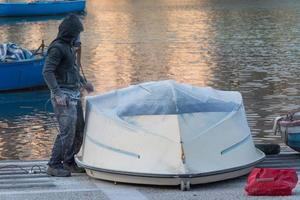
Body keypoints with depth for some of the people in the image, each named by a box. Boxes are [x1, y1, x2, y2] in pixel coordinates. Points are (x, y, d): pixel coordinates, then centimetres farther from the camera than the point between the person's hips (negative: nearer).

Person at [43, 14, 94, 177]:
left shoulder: (68, 46, 15)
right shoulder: (57, 47, -14)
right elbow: (47, 71, -22)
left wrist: (84, 82, 34)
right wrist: (57, 94, -28)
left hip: (74, 95, 9)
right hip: (63, 97, -9)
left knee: (79, 130, 11)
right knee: (67, 132, -12)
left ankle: (69, 162, 22)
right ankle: (54, 166, -4)